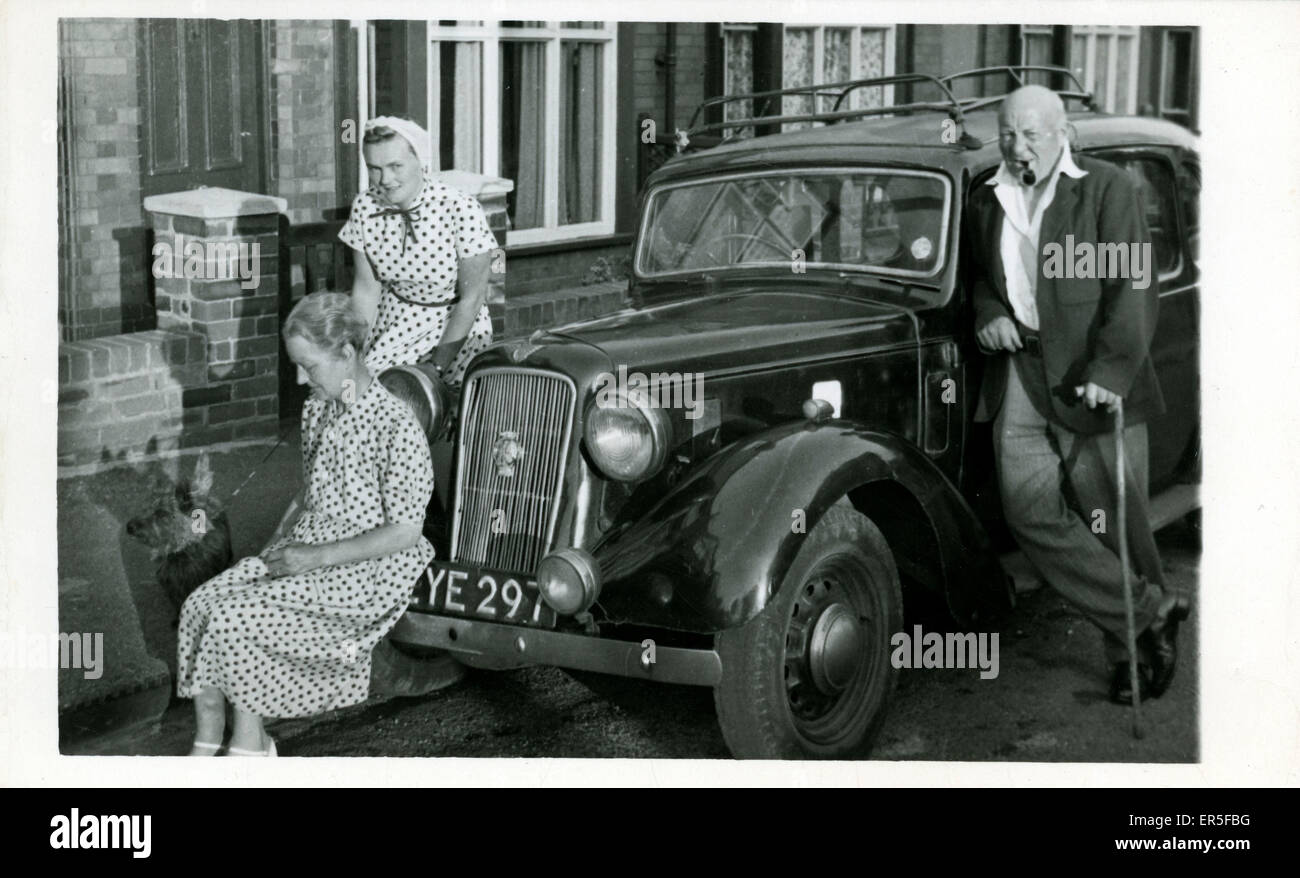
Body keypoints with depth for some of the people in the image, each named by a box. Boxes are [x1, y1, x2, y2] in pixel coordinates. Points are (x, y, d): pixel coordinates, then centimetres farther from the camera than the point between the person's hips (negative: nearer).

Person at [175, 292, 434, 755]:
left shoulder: (396, 426, -19)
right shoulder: (317, 410, 7)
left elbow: (404, 532, -18)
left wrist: (317, 556, -19)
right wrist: (280, 540, 2)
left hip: (365, 573, -8)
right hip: (306, 553, 8)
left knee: (233, 618, -21)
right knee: (201, 604, -12)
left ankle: (249, 742, -1)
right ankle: (206, 745, -7)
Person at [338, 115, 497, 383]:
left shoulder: (461, 211, -22)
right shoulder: (365, 208, -8)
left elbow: (471, 298, -15)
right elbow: (366, 290, 1)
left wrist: (437, 367, -15)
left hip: (457, 325, -3)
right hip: (396, 326, 3)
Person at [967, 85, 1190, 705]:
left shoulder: (1106, 188, -2)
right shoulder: (987, 200, 15)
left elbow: (1133, 288, -9)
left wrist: (1109, 371, -20)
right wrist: (988, 314, 5)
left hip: (1095, 378, -4)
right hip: (1019, 374, 4)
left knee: (1113, 518, 0)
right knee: (1030, 507, -12)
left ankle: (1131, 653, 15)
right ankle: (1150, 610, -5)